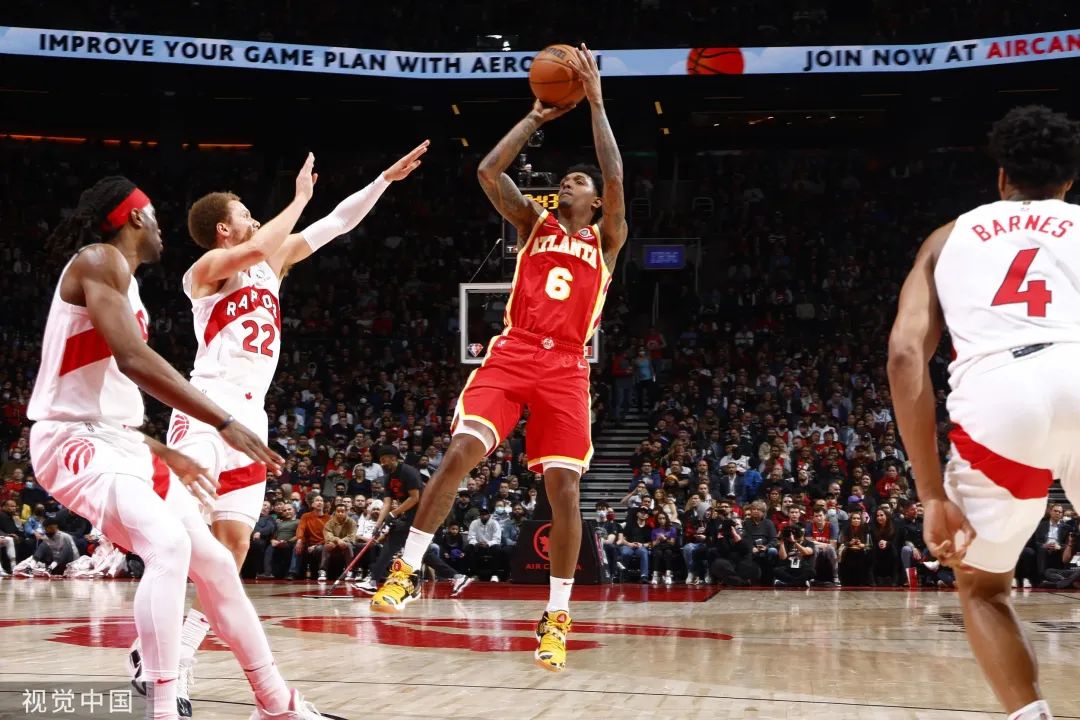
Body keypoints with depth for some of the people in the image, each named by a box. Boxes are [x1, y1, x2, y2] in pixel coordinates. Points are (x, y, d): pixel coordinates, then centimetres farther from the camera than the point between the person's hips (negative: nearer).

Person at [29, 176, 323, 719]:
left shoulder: (117, 276, 20)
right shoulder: (100, 259, -11)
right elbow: (133, 359, -24)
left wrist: (165, 455, 28)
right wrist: (224, 423, -25)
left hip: (119, 442, 10)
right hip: (76, 441, -10)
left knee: (213, 560, 10)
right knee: (169, 545, -30)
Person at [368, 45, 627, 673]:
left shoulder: (606, 241, 13)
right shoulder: (535, 224, 19)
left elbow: (616, 180, -3)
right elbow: (489, 172, 7)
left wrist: (596, 103, -1)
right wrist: (537, 116, 11)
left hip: (566, 368, -1)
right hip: (512, 354, 1)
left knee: (564, 488, -7)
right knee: (460, 452, -19)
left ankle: (558, 617, 2)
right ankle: (408, 569, -12)